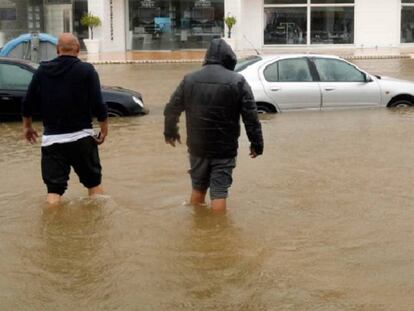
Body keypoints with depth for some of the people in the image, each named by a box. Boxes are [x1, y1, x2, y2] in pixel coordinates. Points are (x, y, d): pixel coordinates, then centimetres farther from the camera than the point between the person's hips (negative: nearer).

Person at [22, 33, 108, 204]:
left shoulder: (42, 71, 3)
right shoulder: (86, 70, -7)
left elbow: (28, 104, 7)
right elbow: (98, 105, -13)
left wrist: (27, 126, 22)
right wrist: (104, 128, -1)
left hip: (51, 139, 2)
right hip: (81, 137, -2)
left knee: (54, 189, 4)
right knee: (94, 182, 14)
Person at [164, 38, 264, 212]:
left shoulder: (189, 80, 3)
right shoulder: (237, 82, -7)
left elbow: (171, 110, 10)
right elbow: (251, 117, -9)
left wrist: (170, 132, 26)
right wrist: (256, 143, -2)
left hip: (197, 147, 3)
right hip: (225, 149, -3)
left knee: (198, 188, 19)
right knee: (219, 192, 0)